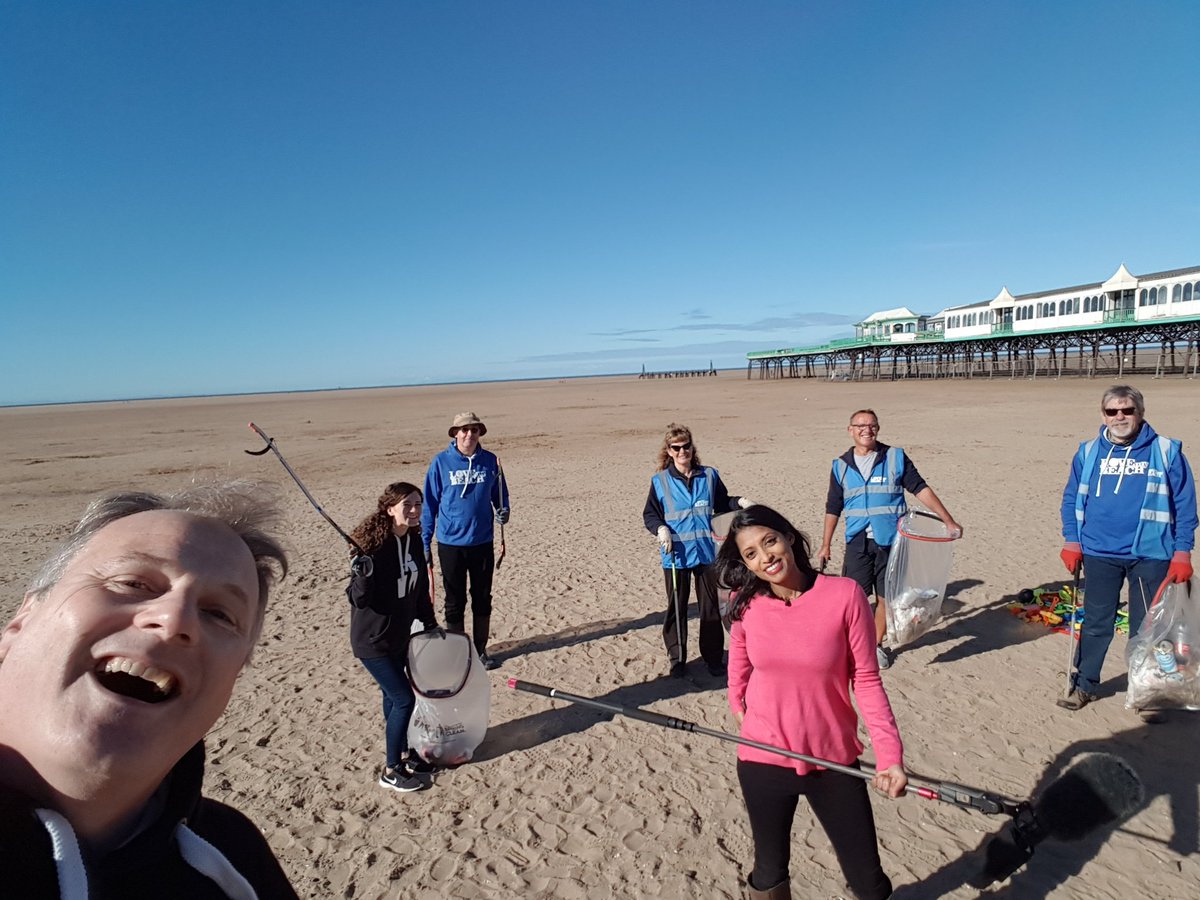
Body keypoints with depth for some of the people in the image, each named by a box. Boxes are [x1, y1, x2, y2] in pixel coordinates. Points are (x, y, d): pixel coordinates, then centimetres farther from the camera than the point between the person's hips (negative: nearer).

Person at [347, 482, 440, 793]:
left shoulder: (414, 541, -3)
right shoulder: (373, 545, -25)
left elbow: (420, 588, 10)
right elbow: (359, 599, -21)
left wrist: (430, 622, 15)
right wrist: (363, 576, -40)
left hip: (399, 635, 7)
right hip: (372, 640, -7)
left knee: (393, 696, 22)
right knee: (404, 699, -3)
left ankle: (402, 753, 39)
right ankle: (391, 771, 15)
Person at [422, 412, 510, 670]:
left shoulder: (490, 461, -2)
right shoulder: (441, 462, -7)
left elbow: (499, 495, 11)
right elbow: (430, 504, -1)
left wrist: (503, 511, -11)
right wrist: (425, 543, -2)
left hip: (482, 542, 2)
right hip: (450, 544, -2)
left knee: (482, 599, 13)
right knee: (455, 602, 10)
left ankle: (480, 650, 30)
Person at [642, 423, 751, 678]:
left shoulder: (709, 475, 3)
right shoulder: (660, 481, -1)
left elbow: (722, 504, 15)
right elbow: (650, 515, 3)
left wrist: (740, 502, -3)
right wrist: (661, 529, -15)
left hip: (706, 552, 1)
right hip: (676, 555, -1)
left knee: (710, 606, 8)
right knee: (676, 607, 8)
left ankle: (713, 657, 23)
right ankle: (677, 658, 22)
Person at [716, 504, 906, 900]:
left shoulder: (845, 594, -17)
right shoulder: (745, 603, -10)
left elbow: (866, 679, -11)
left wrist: (889, 754, -18)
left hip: (833, 762, -1)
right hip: (762, 761, 2)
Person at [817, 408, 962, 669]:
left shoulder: (896, 457, 1)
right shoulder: (841, 466, 5)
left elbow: (920, 489, 2)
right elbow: (833, 508, 10)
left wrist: (948, 521, -4)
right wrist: (826, 545, 10)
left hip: (891, 540, 0)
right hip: (857, 542, 0)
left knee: (886, 596, 9)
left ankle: (877, 644, 27)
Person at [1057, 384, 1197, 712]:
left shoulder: (1166, 452, -2)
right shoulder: (1088, 453, 3)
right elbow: (1071, 499, 8)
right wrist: (1071, 541, 0)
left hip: (1150, 555, -1)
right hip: (1099, 554, 1)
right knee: (1096, 624, 10)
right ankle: (1084, 685, 20)